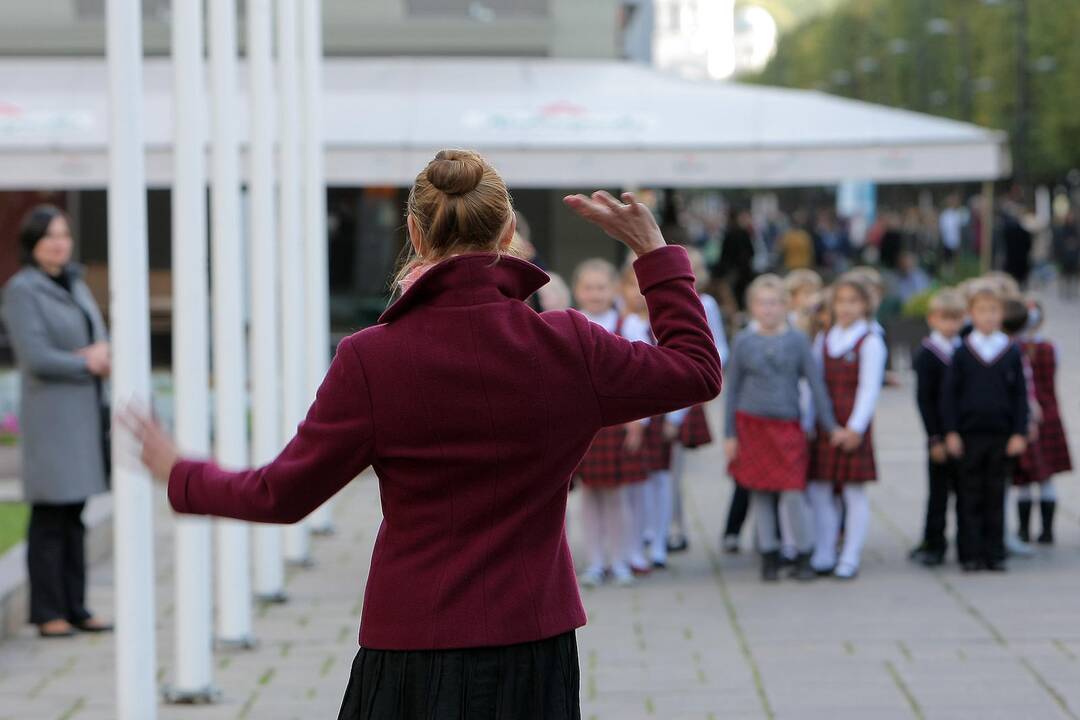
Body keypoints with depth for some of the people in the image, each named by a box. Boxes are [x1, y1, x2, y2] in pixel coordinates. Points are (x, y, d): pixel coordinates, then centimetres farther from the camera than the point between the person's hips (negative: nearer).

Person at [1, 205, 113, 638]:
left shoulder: (74, 284, 14)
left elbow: (98, 339, 14)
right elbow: (36, 358, -17)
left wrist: (103, 354, -10)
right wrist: (87, 364, -7)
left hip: (86, 413, 7)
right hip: (51, 415, -7)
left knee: (75, 515, 9)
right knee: (50, 517, -5)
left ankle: (75, 608, 12)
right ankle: (48, 614, -1)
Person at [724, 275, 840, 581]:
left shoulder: (797, 340, 1)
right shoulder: (744, 341, 2)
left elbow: (816, 383, 4)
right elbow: (732, 390, 6)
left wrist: (830, 426, 2)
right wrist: (729, 434, 3)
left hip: (787, 428, -1)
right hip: (751, 426, 1)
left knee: (793, 495, -8)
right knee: (760, 495, 6)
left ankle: (804, 557, 7)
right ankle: (769, 557, 17)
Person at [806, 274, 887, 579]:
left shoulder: (870, 342, -6)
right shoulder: (823, 340, 12)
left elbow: (869, 389, -10)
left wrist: (855, 427, -16)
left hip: (852, 428, -6)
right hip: (823, 425, 6)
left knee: (854, 492, 1)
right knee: (818, 490, 6)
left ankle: (850, 559, 6)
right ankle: (824, 556, 15)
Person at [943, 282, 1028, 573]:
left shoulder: (1012, 352, 4)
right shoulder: (962, 352, 2)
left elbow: (1020, 395, 5)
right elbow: (949, 394, 3)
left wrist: (1020, 433, -1)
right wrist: (951, 432, -4)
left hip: (1002, 436, 1)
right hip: (969, 434, -1)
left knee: (996, 495, 5)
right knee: (970, 496, 2)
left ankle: (995, 554, 11)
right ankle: (971, 555, 6)